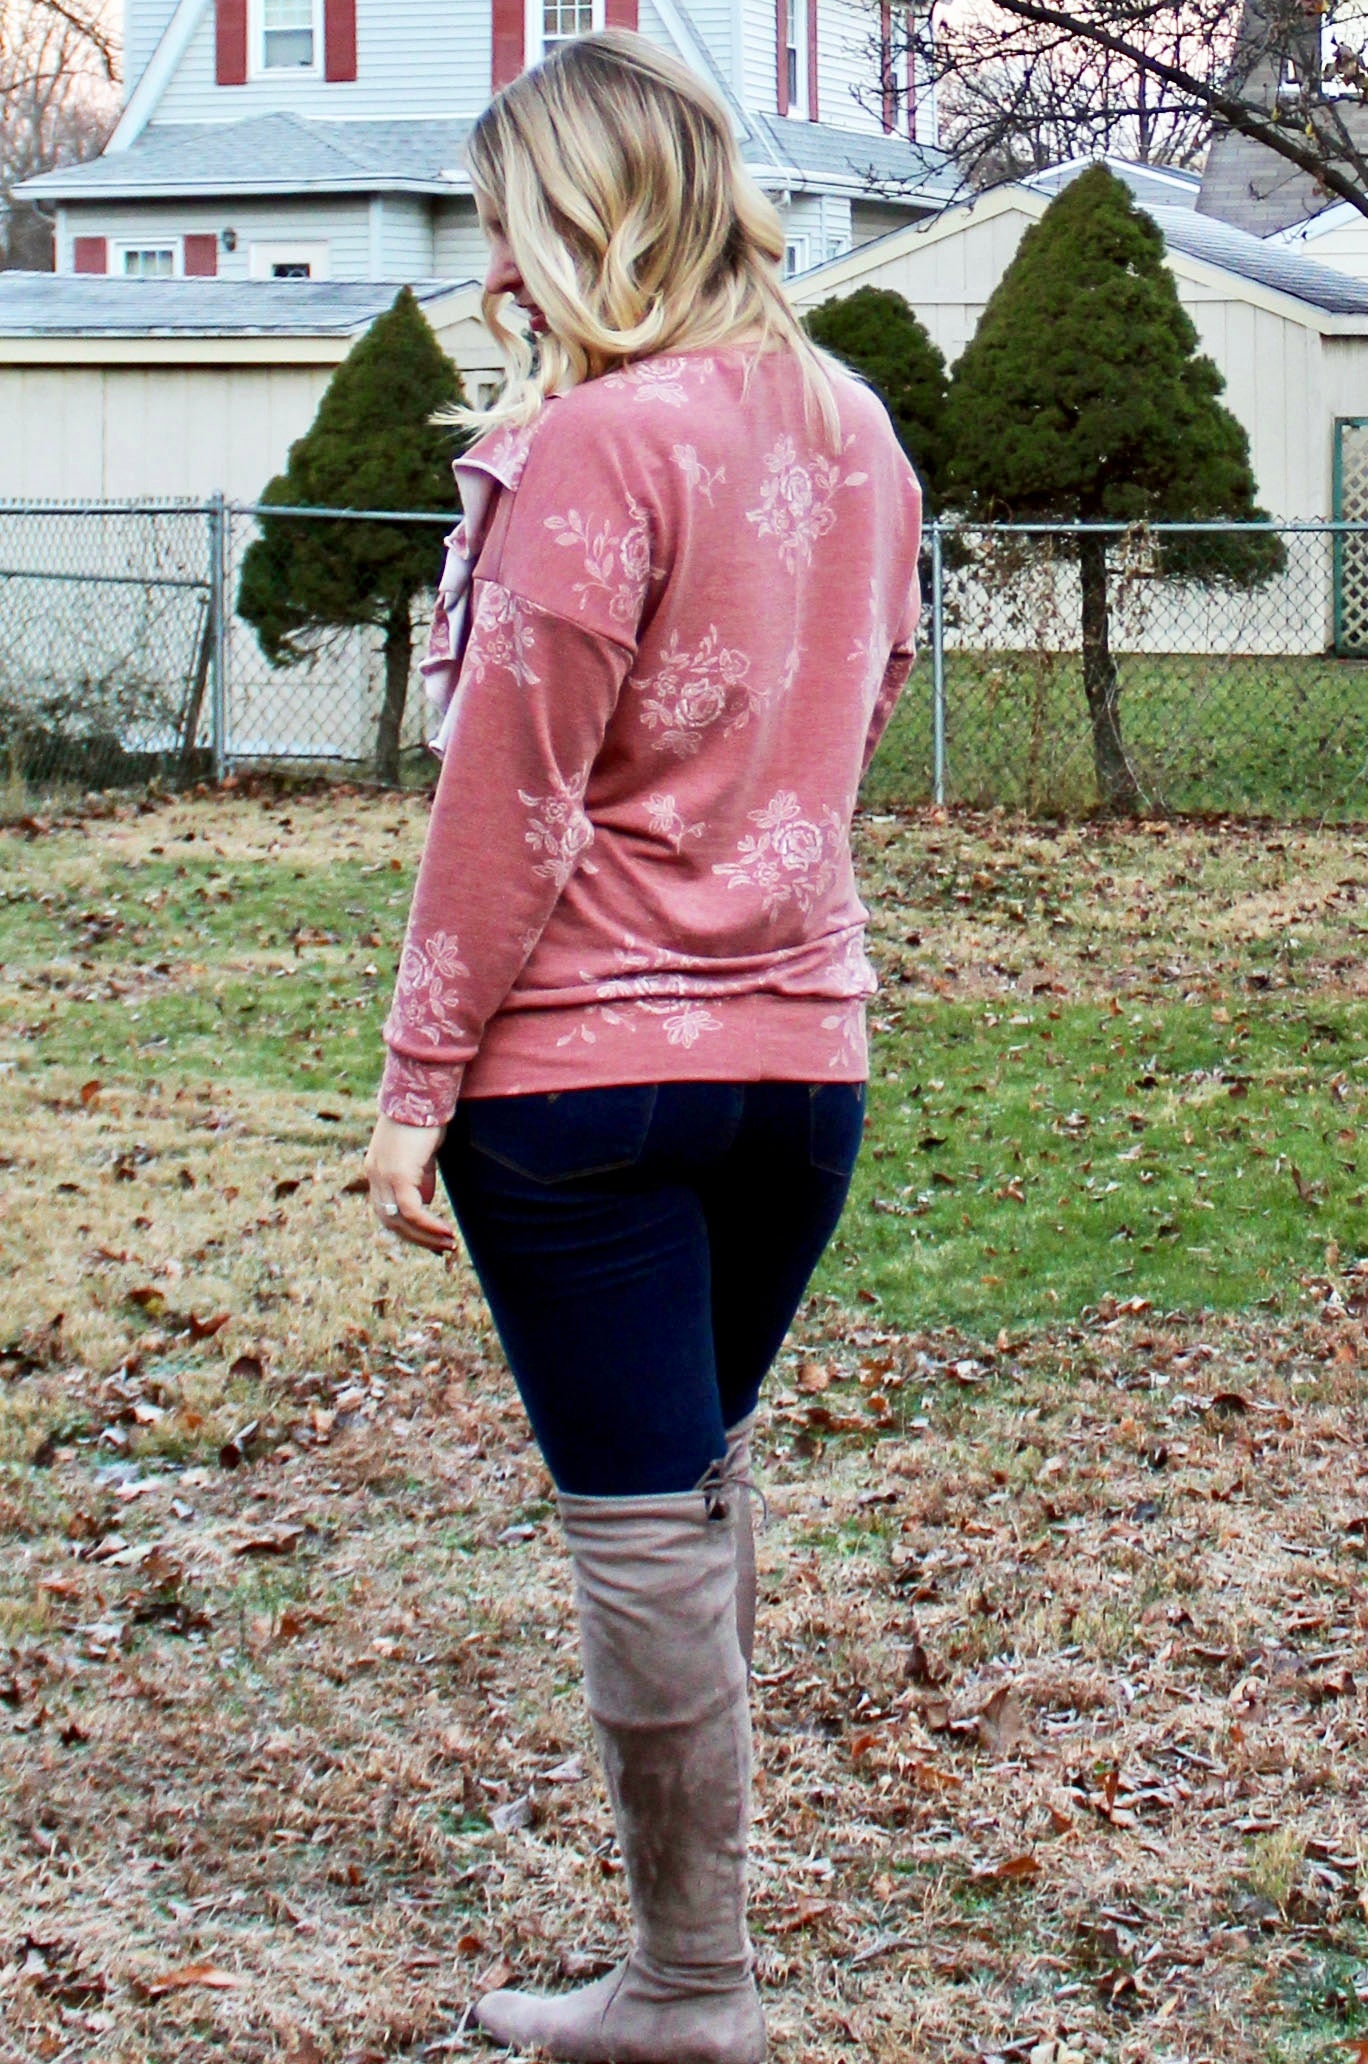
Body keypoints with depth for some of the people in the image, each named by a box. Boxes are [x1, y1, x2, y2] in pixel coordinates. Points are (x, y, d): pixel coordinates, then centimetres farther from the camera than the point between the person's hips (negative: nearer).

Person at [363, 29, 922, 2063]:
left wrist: (419, 1081, -11)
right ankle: (697, 1890, 29)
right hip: (804, 1039, 7)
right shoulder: (854, 428, 8)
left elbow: (510, 796, -15)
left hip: (587, 1056, -7)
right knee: (706, 1469, 21)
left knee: (641, 1519, 0)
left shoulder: (597, 447, -14)